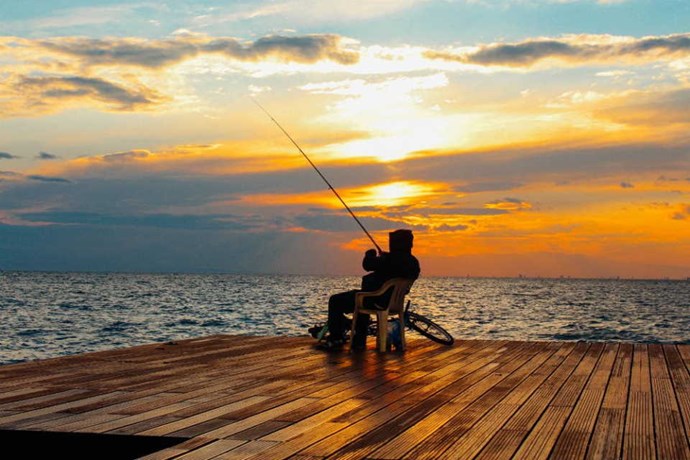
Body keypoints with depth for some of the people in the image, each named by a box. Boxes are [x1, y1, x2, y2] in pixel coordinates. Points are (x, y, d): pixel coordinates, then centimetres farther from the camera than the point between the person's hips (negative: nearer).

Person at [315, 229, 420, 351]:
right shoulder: (413, 262, 0)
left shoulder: (391, 259, -25)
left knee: (335, 301, 4)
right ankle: (359, 340, 38)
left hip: (377, 300, -9)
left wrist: (370, 254, 4)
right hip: (393, 302, 9)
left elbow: (367, 265, -20)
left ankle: (335, 339, 4)